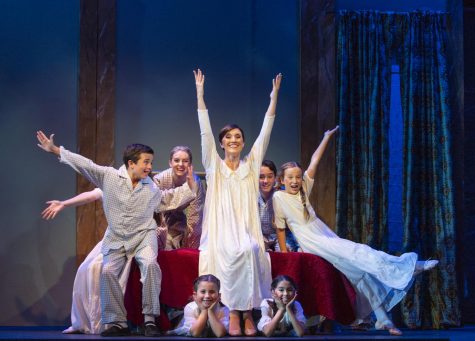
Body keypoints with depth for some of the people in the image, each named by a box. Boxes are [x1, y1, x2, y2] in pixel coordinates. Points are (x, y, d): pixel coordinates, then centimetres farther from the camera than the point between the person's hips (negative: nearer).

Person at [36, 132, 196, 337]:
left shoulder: (152, 188, 5)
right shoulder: (109, 176, -4)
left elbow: (171, 200, 19)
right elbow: (84, 164, -7)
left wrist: (189, 185, 8)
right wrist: (55, 150, -10)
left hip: (144, 236, 0)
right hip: (116, 238, 0)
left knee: (150, 264, -28)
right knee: (108, 271, -21)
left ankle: (150, 320, -23)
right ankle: (117, 323, -8)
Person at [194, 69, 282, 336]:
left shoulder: (251, 165, 15)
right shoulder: (214, 165, 12)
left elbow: (265, 132, 12)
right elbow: (205, 131, 6)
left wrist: (274, 96, 9)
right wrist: (200, 93, 2)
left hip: (247, 230, 1)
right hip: (220, 230, -1)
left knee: (250, 250, -33)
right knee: (231, 252, -34)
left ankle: (247, 310, -25)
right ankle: (234, 311, -24)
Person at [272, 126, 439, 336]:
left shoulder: (303, 189, 10)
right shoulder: (279, 197, -3)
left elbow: (314, 162, 6)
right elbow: (280, 228, -1)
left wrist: (327, 137, 5)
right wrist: (285, 255, -1)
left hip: (325, 234, 6)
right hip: (311, 241, -6)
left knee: (359, 267, -5)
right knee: (356, 253, -20)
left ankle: (382, 318, -7)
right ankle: (411, 267, -20)